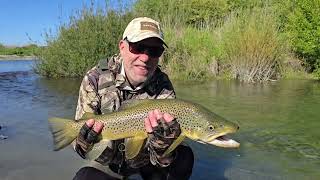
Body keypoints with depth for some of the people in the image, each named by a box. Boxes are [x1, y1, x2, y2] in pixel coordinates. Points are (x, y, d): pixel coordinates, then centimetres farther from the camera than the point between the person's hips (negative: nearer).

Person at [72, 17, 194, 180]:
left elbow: (160, 159, -21)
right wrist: (86, 142, -40)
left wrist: (162, 144, -43)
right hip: (110, 163, 0)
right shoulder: (95, 79, -19)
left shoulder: (163, 88, -18)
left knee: (184, 157, -23)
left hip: (146, 160, 1)